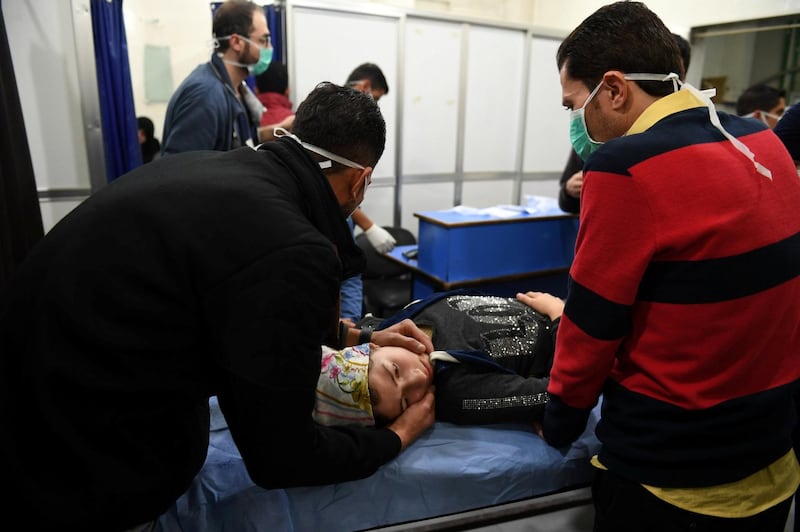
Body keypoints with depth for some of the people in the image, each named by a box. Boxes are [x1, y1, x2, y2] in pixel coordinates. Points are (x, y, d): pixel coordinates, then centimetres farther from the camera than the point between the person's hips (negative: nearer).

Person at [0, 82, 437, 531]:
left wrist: (356, 337, 21)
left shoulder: (211, 167, 0)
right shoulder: (292, 251, -26)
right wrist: (398, 437, 2)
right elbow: (280, 457, -14)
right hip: (83, 473, -8)